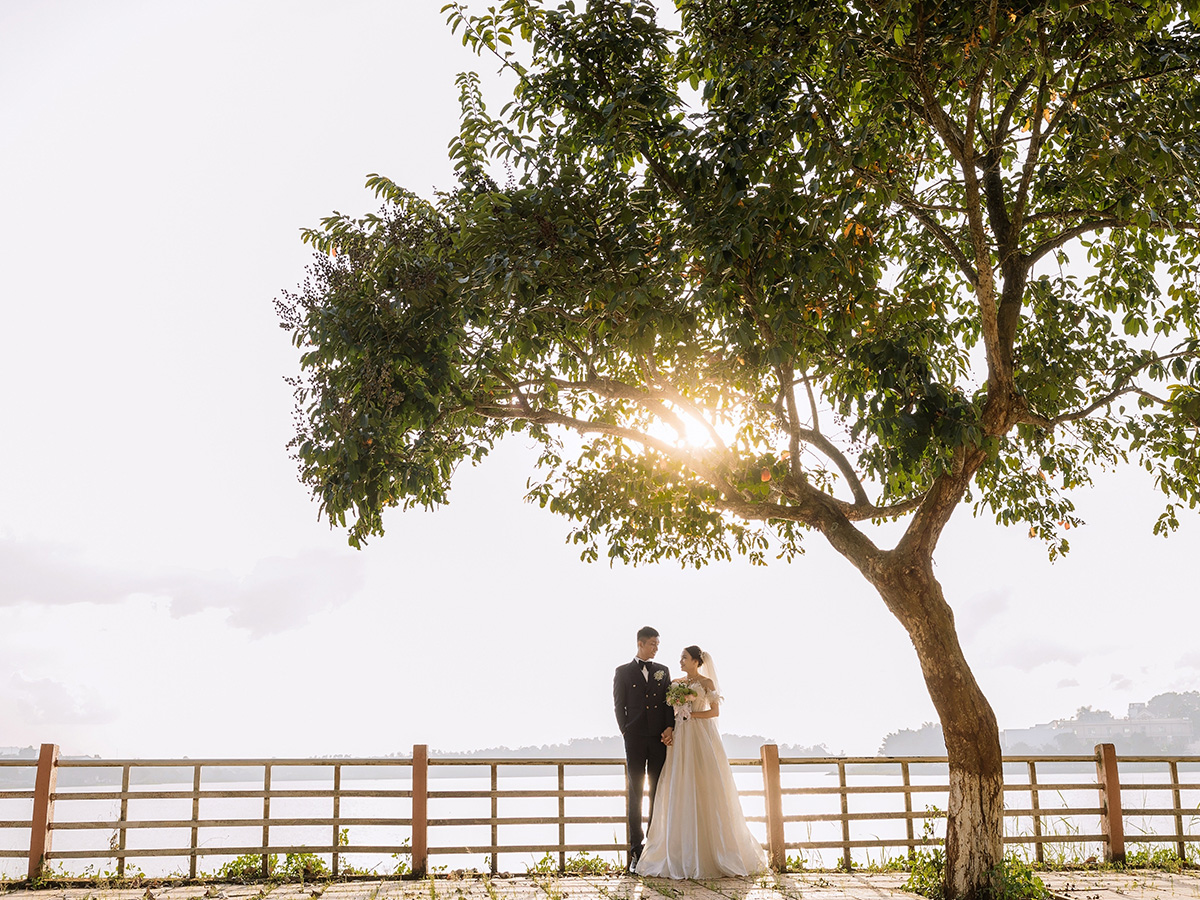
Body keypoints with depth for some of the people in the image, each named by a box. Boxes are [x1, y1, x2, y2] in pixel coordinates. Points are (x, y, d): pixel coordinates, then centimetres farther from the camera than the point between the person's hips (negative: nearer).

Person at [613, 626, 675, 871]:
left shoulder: (663, 671, 12)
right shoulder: (623, 672, 5)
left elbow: (670, 702, 8)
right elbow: (619, 706, 4)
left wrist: (670, 728, -6)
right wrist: (626, 733, -3)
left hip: (659, 739, 2)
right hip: (635, 739, -2)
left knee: (658, 792, 3)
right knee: (635, 792, 0)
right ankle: (636, 849, 2)